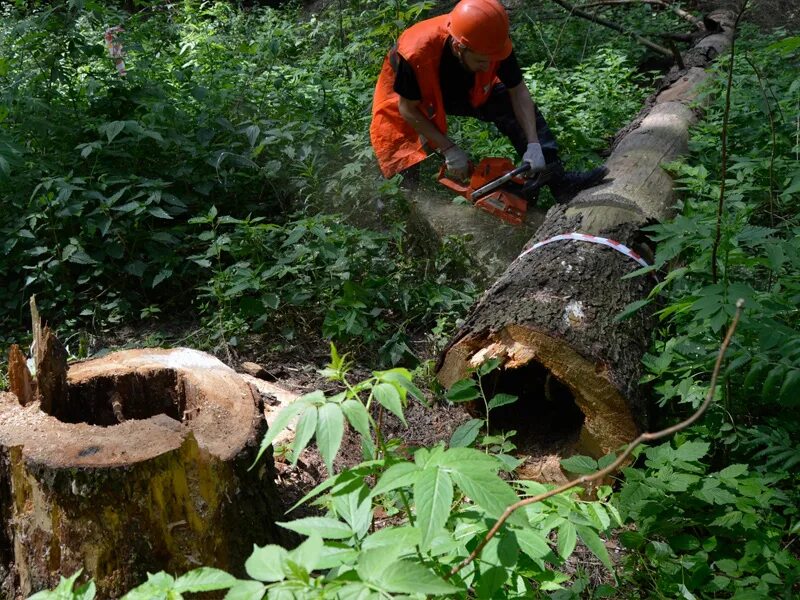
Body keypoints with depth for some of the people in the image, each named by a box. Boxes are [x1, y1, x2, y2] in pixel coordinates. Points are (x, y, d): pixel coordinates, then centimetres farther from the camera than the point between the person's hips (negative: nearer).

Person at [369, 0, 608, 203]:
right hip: (414, 98, -3)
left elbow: (518, 91, -19)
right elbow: (408, 109, -26)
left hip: (467, 89, 3)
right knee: (413, 170, -15)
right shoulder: (415, 54, -42)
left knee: (518, 108, -14)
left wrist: (534, 144, -28)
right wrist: (449, 149, -28)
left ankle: (560, 181, -14)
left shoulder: (492, 43, -32)